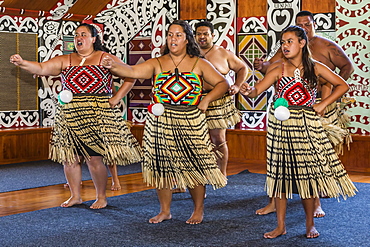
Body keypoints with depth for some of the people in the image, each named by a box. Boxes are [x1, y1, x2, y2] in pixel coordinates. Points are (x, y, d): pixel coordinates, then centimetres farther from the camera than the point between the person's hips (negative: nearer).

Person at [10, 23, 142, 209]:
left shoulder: (105, 59, 2)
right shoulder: (65, 61, 10)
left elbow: (130, 76, 1)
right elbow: (41, 68, -2)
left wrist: (116, 99, -5)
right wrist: (22, 63, -19)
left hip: (96, 116, -4)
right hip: (69, 116, 4)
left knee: (95, 158, -4)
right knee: (69, 157, 6)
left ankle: (101, 197, 12)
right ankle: (75, 196, 21)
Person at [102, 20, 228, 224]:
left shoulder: (199, 64, 5)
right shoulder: (157, 64, 4)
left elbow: (222, 83, 7)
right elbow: (132, 71, -10)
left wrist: (207, 99, -8)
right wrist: (113, 66, -29)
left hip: (191, 123, -1)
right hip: (160, 122, 1)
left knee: (195, 165, 0)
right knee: (161, 165, 7)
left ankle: (198, 211, 19)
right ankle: (165, 211, 22)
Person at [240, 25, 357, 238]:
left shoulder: (315, 68, 1)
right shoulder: (279, 69, -2)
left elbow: (342, 85, 8)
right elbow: (258, 89, -12)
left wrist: (323, 104, -1)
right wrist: (248, 91, -34)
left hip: (307, 124, 0)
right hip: (281, 124, 0)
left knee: (309, 172, 3)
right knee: (280, 173, 5)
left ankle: (310, 224, 19)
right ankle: (281, 226, 15)